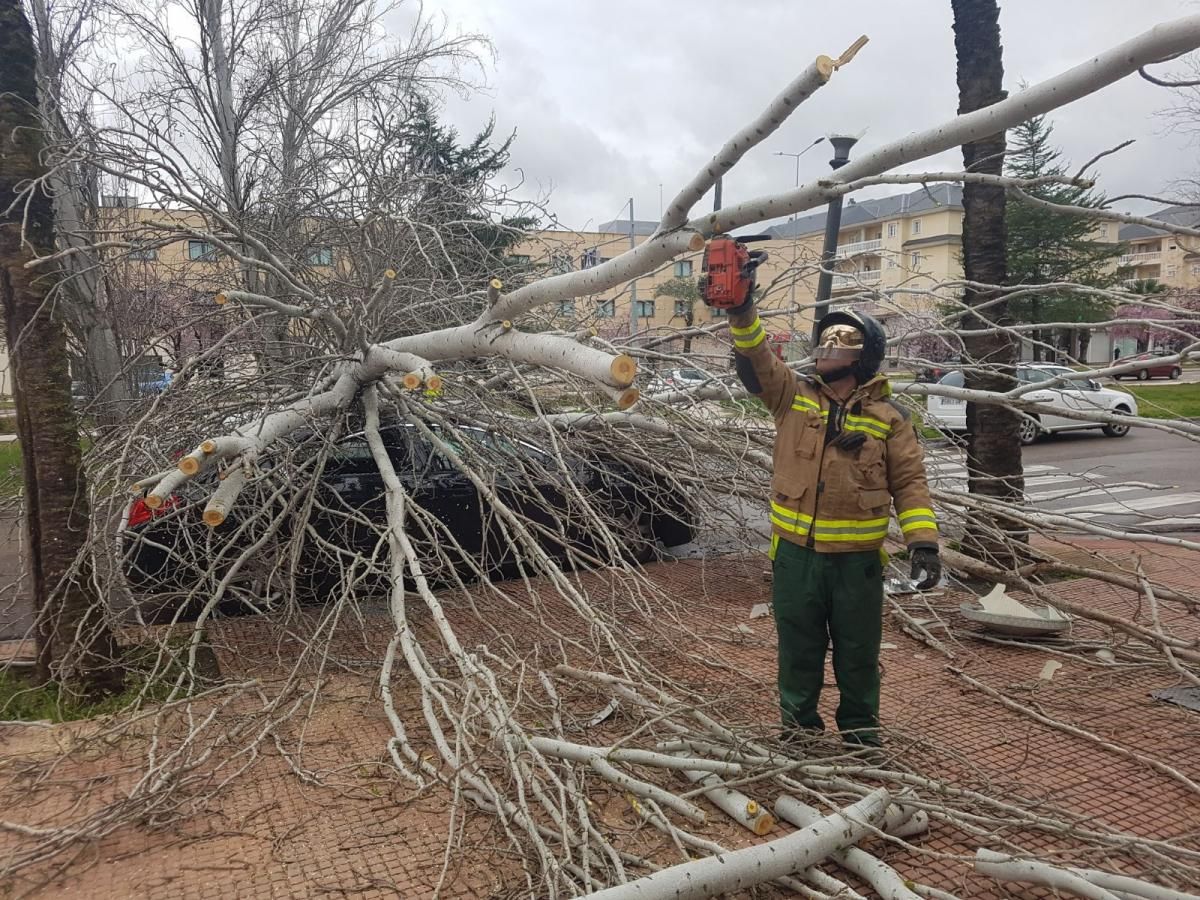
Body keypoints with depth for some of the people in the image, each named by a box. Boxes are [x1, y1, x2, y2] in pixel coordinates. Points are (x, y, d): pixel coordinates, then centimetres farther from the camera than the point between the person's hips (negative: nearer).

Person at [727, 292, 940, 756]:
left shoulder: (889, 417, 1)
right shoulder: (793, 395, 3)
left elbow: (910, 481, -1)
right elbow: (756, 361, -9)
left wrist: (923, 541, -12)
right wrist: (743, 312, -26)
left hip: (858, 557, 0)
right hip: (796, 551, 1)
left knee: (858, 649, 15)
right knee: (799, 644, 14)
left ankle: (861, 726, 36)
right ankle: (799, 722, 33)